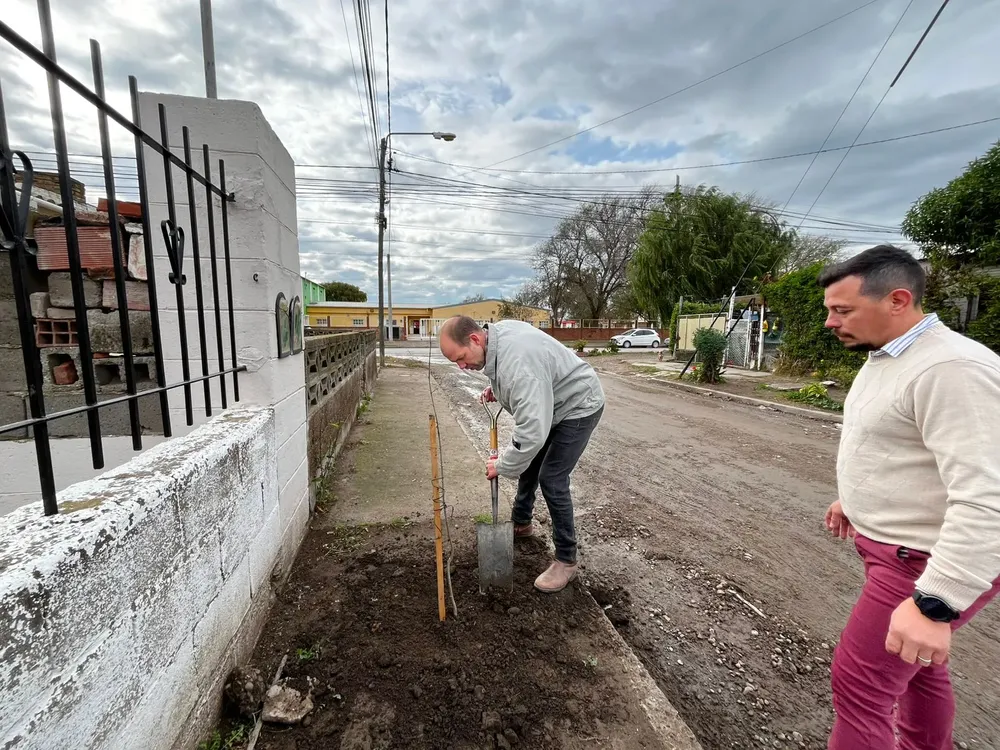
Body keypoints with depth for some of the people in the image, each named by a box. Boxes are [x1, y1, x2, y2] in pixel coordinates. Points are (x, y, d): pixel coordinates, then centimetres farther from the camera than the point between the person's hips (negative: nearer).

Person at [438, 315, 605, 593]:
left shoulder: (517, 363, -39)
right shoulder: (495, 332, -9)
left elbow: (532, 432, -39)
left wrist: (502, 466, -25)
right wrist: (498, 389, -1)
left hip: (578, 405, -10)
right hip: (551, 403, 10)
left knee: (551, 480, -10)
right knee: (528, 462, 19)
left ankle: (566, 561, 8)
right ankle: (521, 523, 41)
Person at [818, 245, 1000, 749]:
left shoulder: (952, 369, -26)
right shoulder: (884, 358, 6)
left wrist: (933, 603, -33)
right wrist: (853, 498, 26)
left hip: (925, 564, -9)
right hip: (896, 546, 9)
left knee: (859, 682, 2)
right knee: (915, 667, 27)